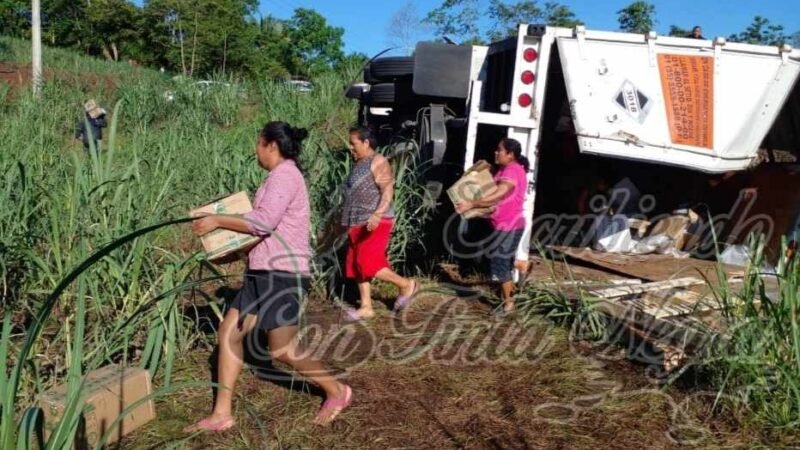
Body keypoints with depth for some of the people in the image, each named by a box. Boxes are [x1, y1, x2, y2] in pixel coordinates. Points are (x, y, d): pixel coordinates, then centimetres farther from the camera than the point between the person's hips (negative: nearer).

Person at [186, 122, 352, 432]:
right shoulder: (281, 177, 20)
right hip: (264, 272, 11)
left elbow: (263, 222, -22)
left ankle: (337, 392, 14)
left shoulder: (285, 175, -12)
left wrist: (218, 221, -12)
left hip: (282, 273, -11)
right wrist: (224, 225, 17)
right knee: (229, 333, 7)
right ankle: (222, 414, 13)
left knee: (282, 350, -7)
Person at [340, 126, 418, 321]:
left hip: (375, 223, -9)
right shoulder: (358, 164, 17)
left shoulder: (378, 162, -9)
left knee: (368, 264, -14)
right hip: (358, 224, 9)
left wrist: (378, 214, -34)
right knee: (356, 266, 7)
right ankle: (366, 307, 14)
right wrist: (346, 221, 25)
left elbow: (388, 190, -20)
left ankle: (406, 285, 4)